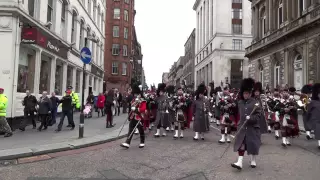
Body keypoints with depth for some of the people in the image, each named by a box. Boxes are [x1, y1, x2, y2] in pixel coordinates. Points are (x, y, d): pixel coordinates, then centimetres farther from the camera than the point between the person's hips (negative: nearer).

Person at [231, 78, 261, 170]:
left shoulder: (255, 103, -9)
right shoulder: (240, 103, 5)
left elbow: (258, 115, -12)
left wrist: (250, 118, -27)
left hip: (253, 128, -3)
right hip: (242, 127, 3)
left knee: (253, 144, 9)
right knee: (240, 144, -4)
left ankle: (253, 160, 30)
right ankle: (239, 162, -5)